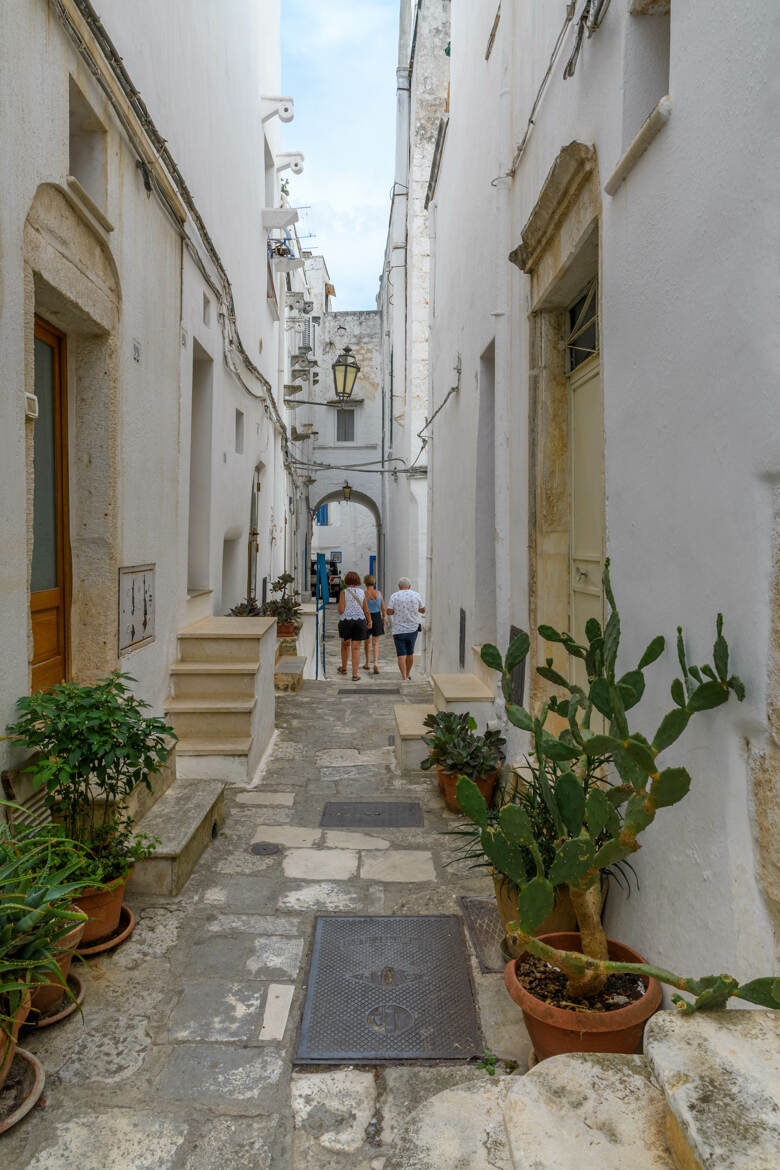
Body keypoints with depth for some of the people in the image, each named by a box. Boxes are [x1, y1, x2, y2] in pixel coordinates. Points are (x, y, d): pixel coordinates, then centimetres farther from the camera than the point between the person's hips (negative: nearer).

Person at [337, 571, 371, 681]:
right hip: (359, 622, 1)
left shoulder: (344, 592, -7)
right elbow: (366, 611, 4)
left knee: (345, 644, 22)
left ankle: (344, 668, 36)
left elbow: (341, 610, -12)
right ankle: (355, 675, 0)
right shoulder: (362, 592, 2)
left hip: (345, 622, -1)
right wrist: (369, 621, 20)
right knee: (356, 648, 3)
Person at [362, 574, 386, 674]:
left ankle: (367, 663, 30)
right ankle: (376, 663, -18)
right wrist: (383, 619, 15)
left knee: (367, 642, 19)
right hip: (377, 618, 1)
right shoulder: (379, 593, -4)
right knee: (375, 644, 3)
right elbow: (383, 608, 0)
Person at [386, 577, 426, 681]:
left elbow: (389, 611, -8)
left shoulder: (395, 596, -5)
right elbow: (423, 610, 9)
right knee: (410, 653, 19)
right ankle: (408, 674, 33)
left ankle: (404, 678, -15)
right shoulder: (416, 595, 0)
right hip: (413, 628, 2)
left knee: (401, 654, -3)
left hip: (399, 629, -2)